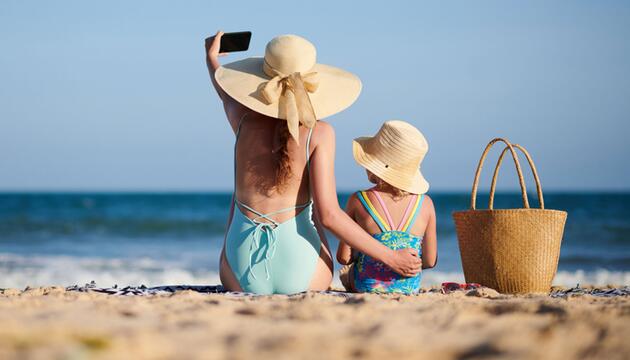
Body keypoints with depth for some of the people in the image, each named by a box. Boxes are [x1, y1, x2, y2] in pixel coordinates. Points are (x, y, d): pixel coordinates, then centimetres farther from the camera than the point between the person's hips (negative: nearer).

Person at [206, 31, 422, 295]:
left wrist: (212, 59, 46)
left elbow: (227, 95, 24)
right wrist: (390, 257, -8)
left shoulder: (245, 119, -2)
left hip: (242, 279, 1)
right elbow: (328, 216, -15)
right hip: (300, 278, -1)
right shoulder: (318, 133, -10)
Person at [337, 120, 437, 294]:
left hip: (365, 286, -2)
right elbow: (430, 261, -3)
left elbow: (344, 257, -9)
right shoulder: (425, 204, -8)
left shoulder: (358, 201, -13)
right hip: (409, 287, 2)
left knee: (344, 274, 33)